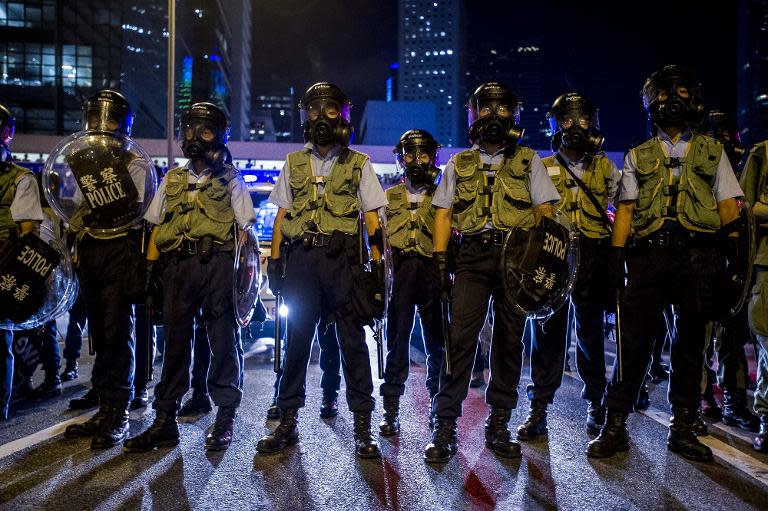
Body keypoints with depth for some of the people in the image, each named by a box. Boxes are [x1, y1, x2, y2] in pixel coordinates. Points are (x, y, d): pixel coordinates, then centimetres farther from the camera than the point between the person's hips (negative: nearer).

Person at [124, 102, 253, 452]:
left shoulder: (230, 179, 7)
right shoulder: (172, 179, 18)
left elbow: (245, 228, 2)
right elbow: (157, 227, 17)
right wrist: (150, 269, 8)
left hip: (219, 264, -3)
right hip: (178, 265, 4)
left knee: (223, 342, 1)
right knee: (175, 342, 6)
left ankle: (225, 420, 11)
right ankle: (165, 421, 13)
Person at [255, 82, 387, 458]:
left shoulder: (358, 164, 9)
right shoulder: (294, 164, 15)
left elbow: (372, 218, 6)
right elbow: (281, 215, 14)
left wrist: (378, 262, -3)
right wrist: (275, 260, 6)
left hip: (342, 258, -2)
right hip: (301, 258, 2)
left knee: (352, 341, -1)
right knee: (296, 340, 6)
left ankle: (362, 427, 7)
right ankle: (288, 422, 16)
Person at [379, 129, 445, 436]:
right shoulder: (390, 197, 17)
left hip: (433, 272, 0)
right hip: (400, 272, 0)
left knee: (437, 342, 3)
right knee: (397, 340, -2)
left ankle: (438, 406, 17)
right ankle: (391, 411, 3)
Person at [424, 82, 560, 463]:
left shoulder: (528, 161, 14)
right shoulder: (459, 164, 16)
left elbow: (545, 211, 8)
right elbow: (443, 214, 12)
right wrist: (440, 260, 1)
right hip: (472, 257, 0)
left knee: (509, 340, 3)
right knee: (460, 336, -9)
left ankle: (498, 426, 14)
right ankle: (444, 427, -3)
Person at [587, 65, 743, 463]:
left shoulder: (713, 152, 16)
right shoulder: (637, 157, 15)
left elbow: (729, 206, 11)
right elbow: (625, 208, 8)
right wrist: (616, 252, -4)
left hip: (699, 256, 1)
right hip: (649, 254, -1)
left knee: (690, 343, 6)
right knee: (633, 340, -5)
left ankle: (682, 430, 18)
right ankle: (614, 427, 3)